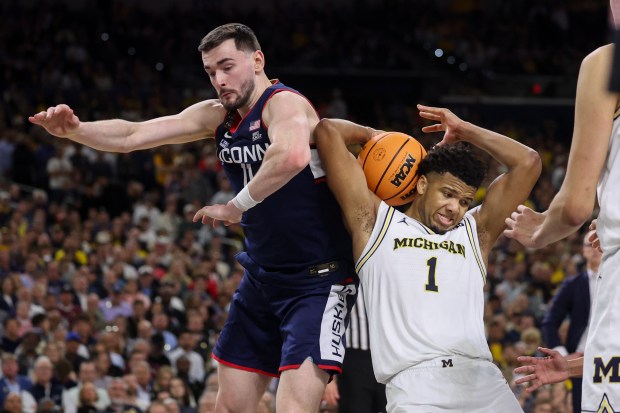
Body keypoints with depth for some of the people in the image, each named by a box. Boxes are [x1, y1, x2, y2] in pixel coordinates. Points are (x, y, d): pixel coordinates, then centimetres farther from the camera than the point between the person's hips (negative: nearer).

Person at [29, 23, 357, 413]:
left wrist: (236, 207, -29)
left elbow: (292, 156, -41)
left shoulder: (284, 103, -18)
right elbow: (132, 136, 5)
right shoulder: (217, 116, 8)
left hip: (318, 279, -9)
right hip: (263, 276, 9)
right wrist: (75, 130, -13)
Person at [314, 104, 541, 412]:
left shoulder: (475, 232, 24)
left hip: (481, 378, 4)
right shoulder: (376, 221, 16)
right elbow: (328, 132, 14)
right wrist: (372, 135, 31)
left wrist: (464, 131, 25)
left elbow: (528, 163, 22)